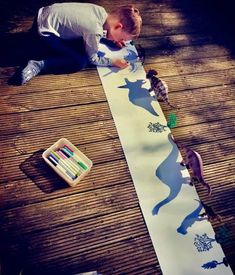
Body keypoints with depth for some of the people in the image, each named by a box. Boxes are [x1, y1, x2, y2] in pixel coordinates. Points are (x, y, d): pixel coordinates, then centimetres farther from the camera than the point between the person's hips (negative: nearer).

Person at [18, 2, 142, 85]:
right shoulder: (94, 31, -28)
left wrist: (112, 39, 4)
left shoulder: (102, 11, -5)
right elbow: (92, 59, -13)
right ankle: (38, 66, -15)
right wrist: (113, 62, -7)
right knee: (80, 62, -17)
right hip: (44, 30, -9)